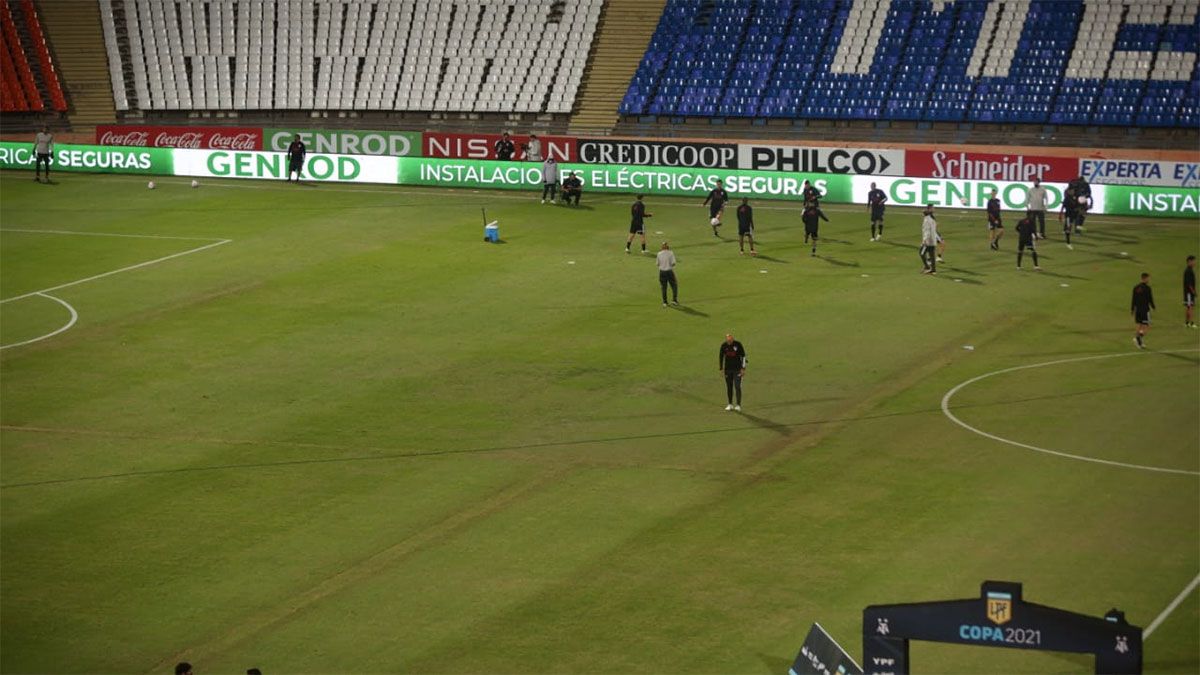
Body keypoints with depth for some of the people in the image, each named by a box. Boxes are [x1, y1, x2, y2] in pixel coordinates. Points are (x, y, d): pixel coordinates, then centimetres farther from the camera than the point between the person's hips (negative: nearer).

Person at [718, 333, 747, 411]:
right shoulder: (724, 345, -1)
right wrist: (721, 369, 7)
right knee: (729, 387, 7)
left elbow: (743, 356, -3)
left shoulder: (738, 344, -9)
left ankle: (738, 405, -6)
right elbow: (721, 357, 9)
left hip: (737, 369, -3)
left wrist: (743, 368, -6)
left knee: (737, 387, -9)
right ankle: (730, 405, 17)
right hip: (727, 370, 3)